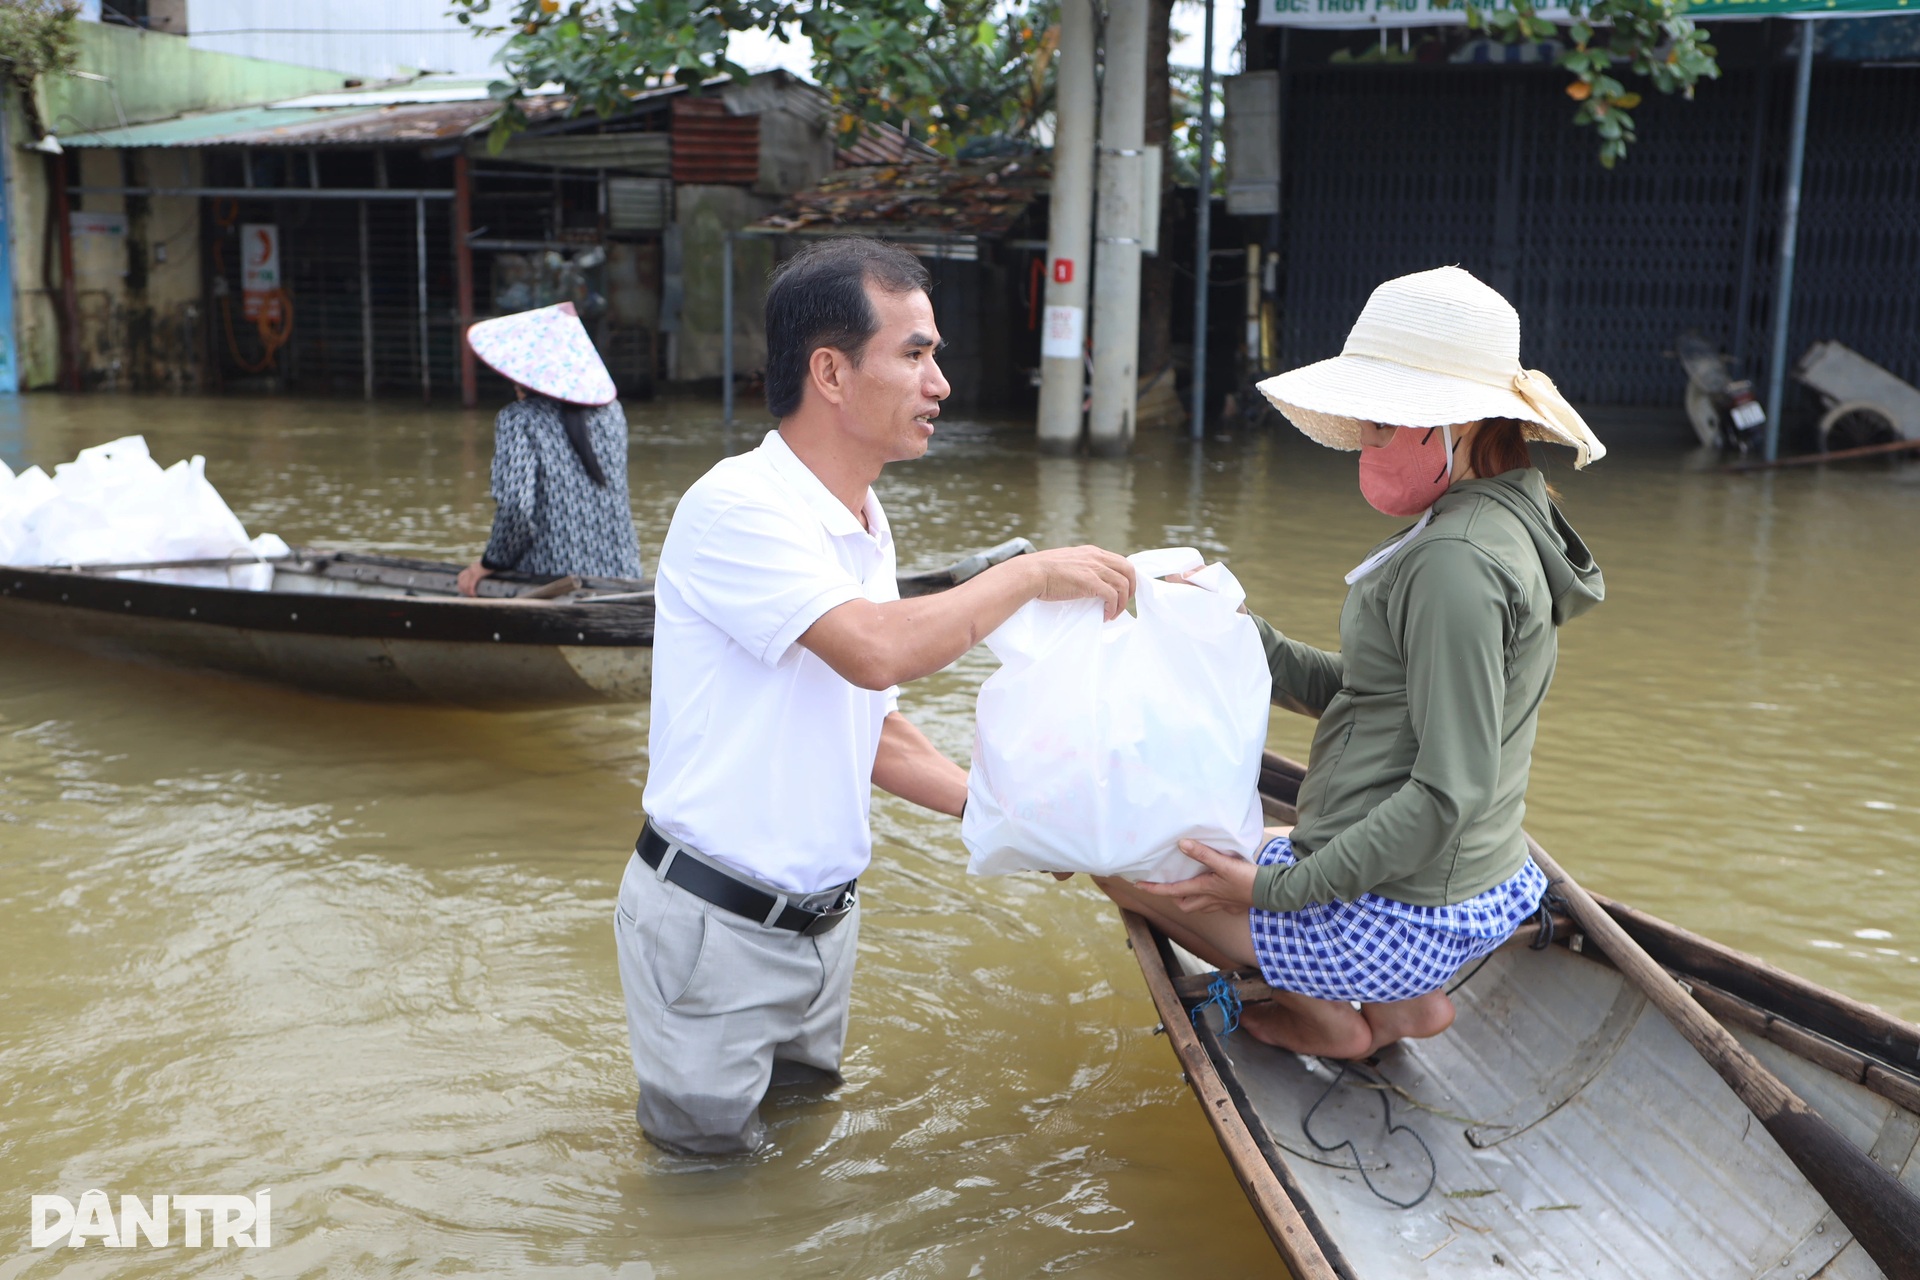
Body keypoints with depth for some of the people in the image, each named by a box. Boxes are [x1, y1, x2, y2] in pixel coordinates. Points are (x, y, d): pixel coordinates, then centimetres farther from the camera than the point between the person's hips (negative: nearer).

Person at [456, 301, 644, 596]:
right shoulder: (611, 411, 8)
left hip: (552, 582, -5)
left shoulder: (519, 420, -8)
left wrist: (491, 563, -4)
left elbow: (515, 505, -18)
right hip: (621, 576, 5)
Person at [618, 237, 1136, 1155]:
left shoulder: (863, 526, 6)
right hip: (715, 928, -8)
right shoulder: (738, 508, -22)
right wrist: (1032, 574, -23)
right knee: (712, 1163, 9)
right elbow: (877, 650, -35)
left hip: (824, 915, 8)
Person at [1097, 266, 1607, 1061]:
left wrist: (1282, 889, -22)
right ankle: (1398, 1001, 17)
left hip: (1396, 921, -10)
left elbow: (1451, 789, -27)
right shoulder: (1495, 527, 7)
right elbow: (1369, 697, 11)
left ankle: (1329, 1020, 9)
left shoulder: (1458, 562, -24)